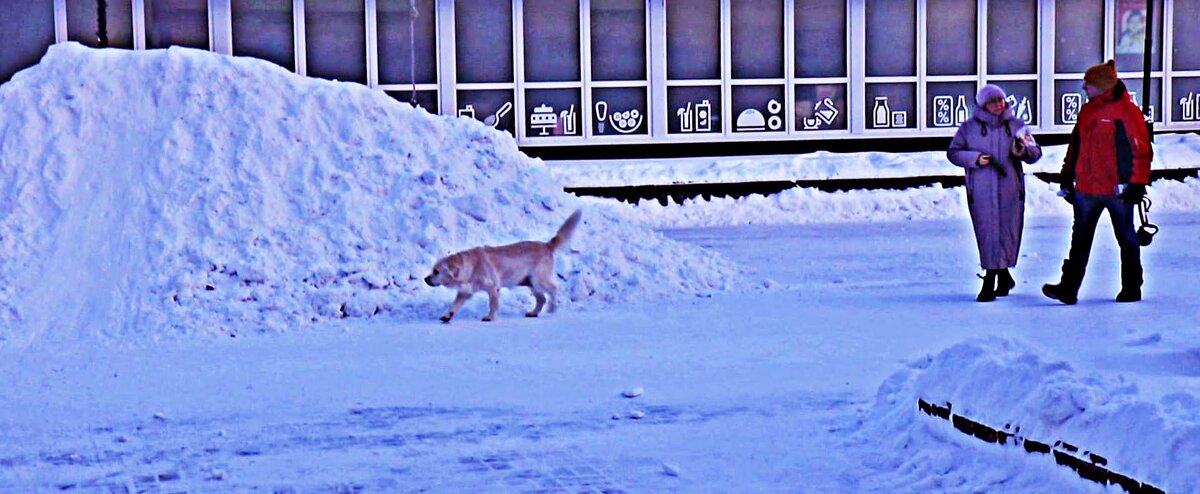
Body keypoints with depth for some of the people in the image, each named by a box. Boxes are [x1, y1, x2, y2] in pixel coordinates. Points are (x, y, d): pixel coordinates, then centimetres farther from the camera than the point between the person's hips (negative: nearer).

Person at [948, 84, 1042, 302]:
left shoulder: (1016, 125, 8)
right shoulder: (969, 127, 4)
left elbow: (1036, 152, 11)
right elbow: (953, 152, 5)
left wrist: (1023, 151, -11)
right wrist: (975, 158, -11)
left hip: (1010, 190, 1)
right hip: (981, 192, -1)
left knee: (1007, 232, 1)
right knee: (987, 233, -2)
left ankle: (990, 282, 12)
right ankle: (1003, 276, 12)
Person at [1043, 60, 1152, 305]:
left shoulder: (1126, 111, -10)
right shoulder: (1087, 110, 11)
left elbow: (1141, 149, -13)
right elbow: (1075, 146, 17)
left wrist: (1137, 183, -17)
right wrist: (1067, 178, 16)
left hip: (1118, 190, -6)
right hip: (1086, 190, 6)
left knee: (1126, 239, 9)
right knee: (1080, 240, 4)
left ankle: (1131, 289, 20)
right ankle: (1068, 289, 5)